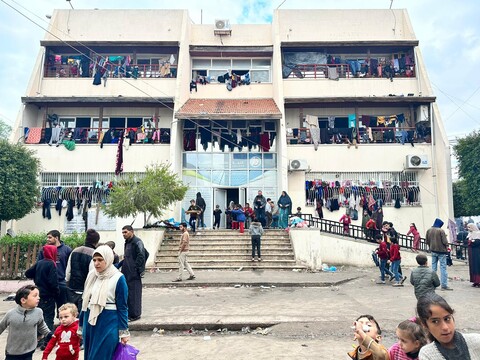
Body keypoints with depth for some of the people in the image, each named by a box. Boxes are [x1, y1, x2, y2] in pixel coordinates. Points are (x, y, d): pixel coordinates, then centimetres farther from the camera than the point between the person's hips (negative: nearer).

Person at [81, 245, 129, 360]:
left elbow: (122, 307, -9)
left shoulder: (118, 278, -13)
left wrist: (124, 332, -7)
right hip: (90, 322, 6)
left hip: (108, 325, -6)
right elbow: (85, 302, 12)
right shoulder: (91, 275, 3)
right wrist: (81, 326, 15)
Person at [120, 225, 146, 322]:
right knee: (127, 293, 15)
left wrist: (136, 268, -19)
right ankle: (129, 313, 27)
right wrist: (120, 265, 14)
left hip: (134, 274, -9)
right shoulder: (127, 243, 16)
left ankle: (135, 314, 9)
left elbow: (141, 256, -21)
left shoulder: (137, 242, -14)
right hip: (127, 273, 9)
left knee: (134, 294, -2)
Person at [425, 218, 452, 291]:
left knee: (433, 267, 13)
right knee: (443, 268, -2)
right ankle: (444, 285, -2)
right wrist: (447, 247, 4)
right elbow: (445, 241, -13)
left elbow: (427, 241, 9)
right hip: (441, 251, -5)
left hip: (433, 251, 5)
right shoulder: (441, 231, -13)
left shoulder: (429, 230, 3)